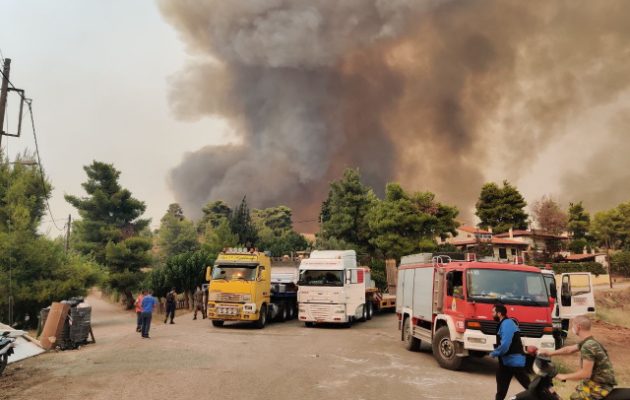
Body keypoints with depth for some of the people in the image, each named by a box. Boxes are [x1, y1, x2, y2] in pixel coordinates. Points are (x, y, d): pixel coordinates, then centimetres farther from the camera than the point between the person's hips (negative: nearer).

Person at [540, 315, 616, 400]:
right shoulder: (587, 342, 7)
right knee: (577, 392, 24)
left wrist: (564, 376, -14)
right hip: (598, 380, 10)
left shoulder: (588, 346, -24)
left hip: (600, 385, -10)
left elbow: (585, 373, -24)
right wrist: (549, 353, 19)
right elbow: (569, 349, 21)